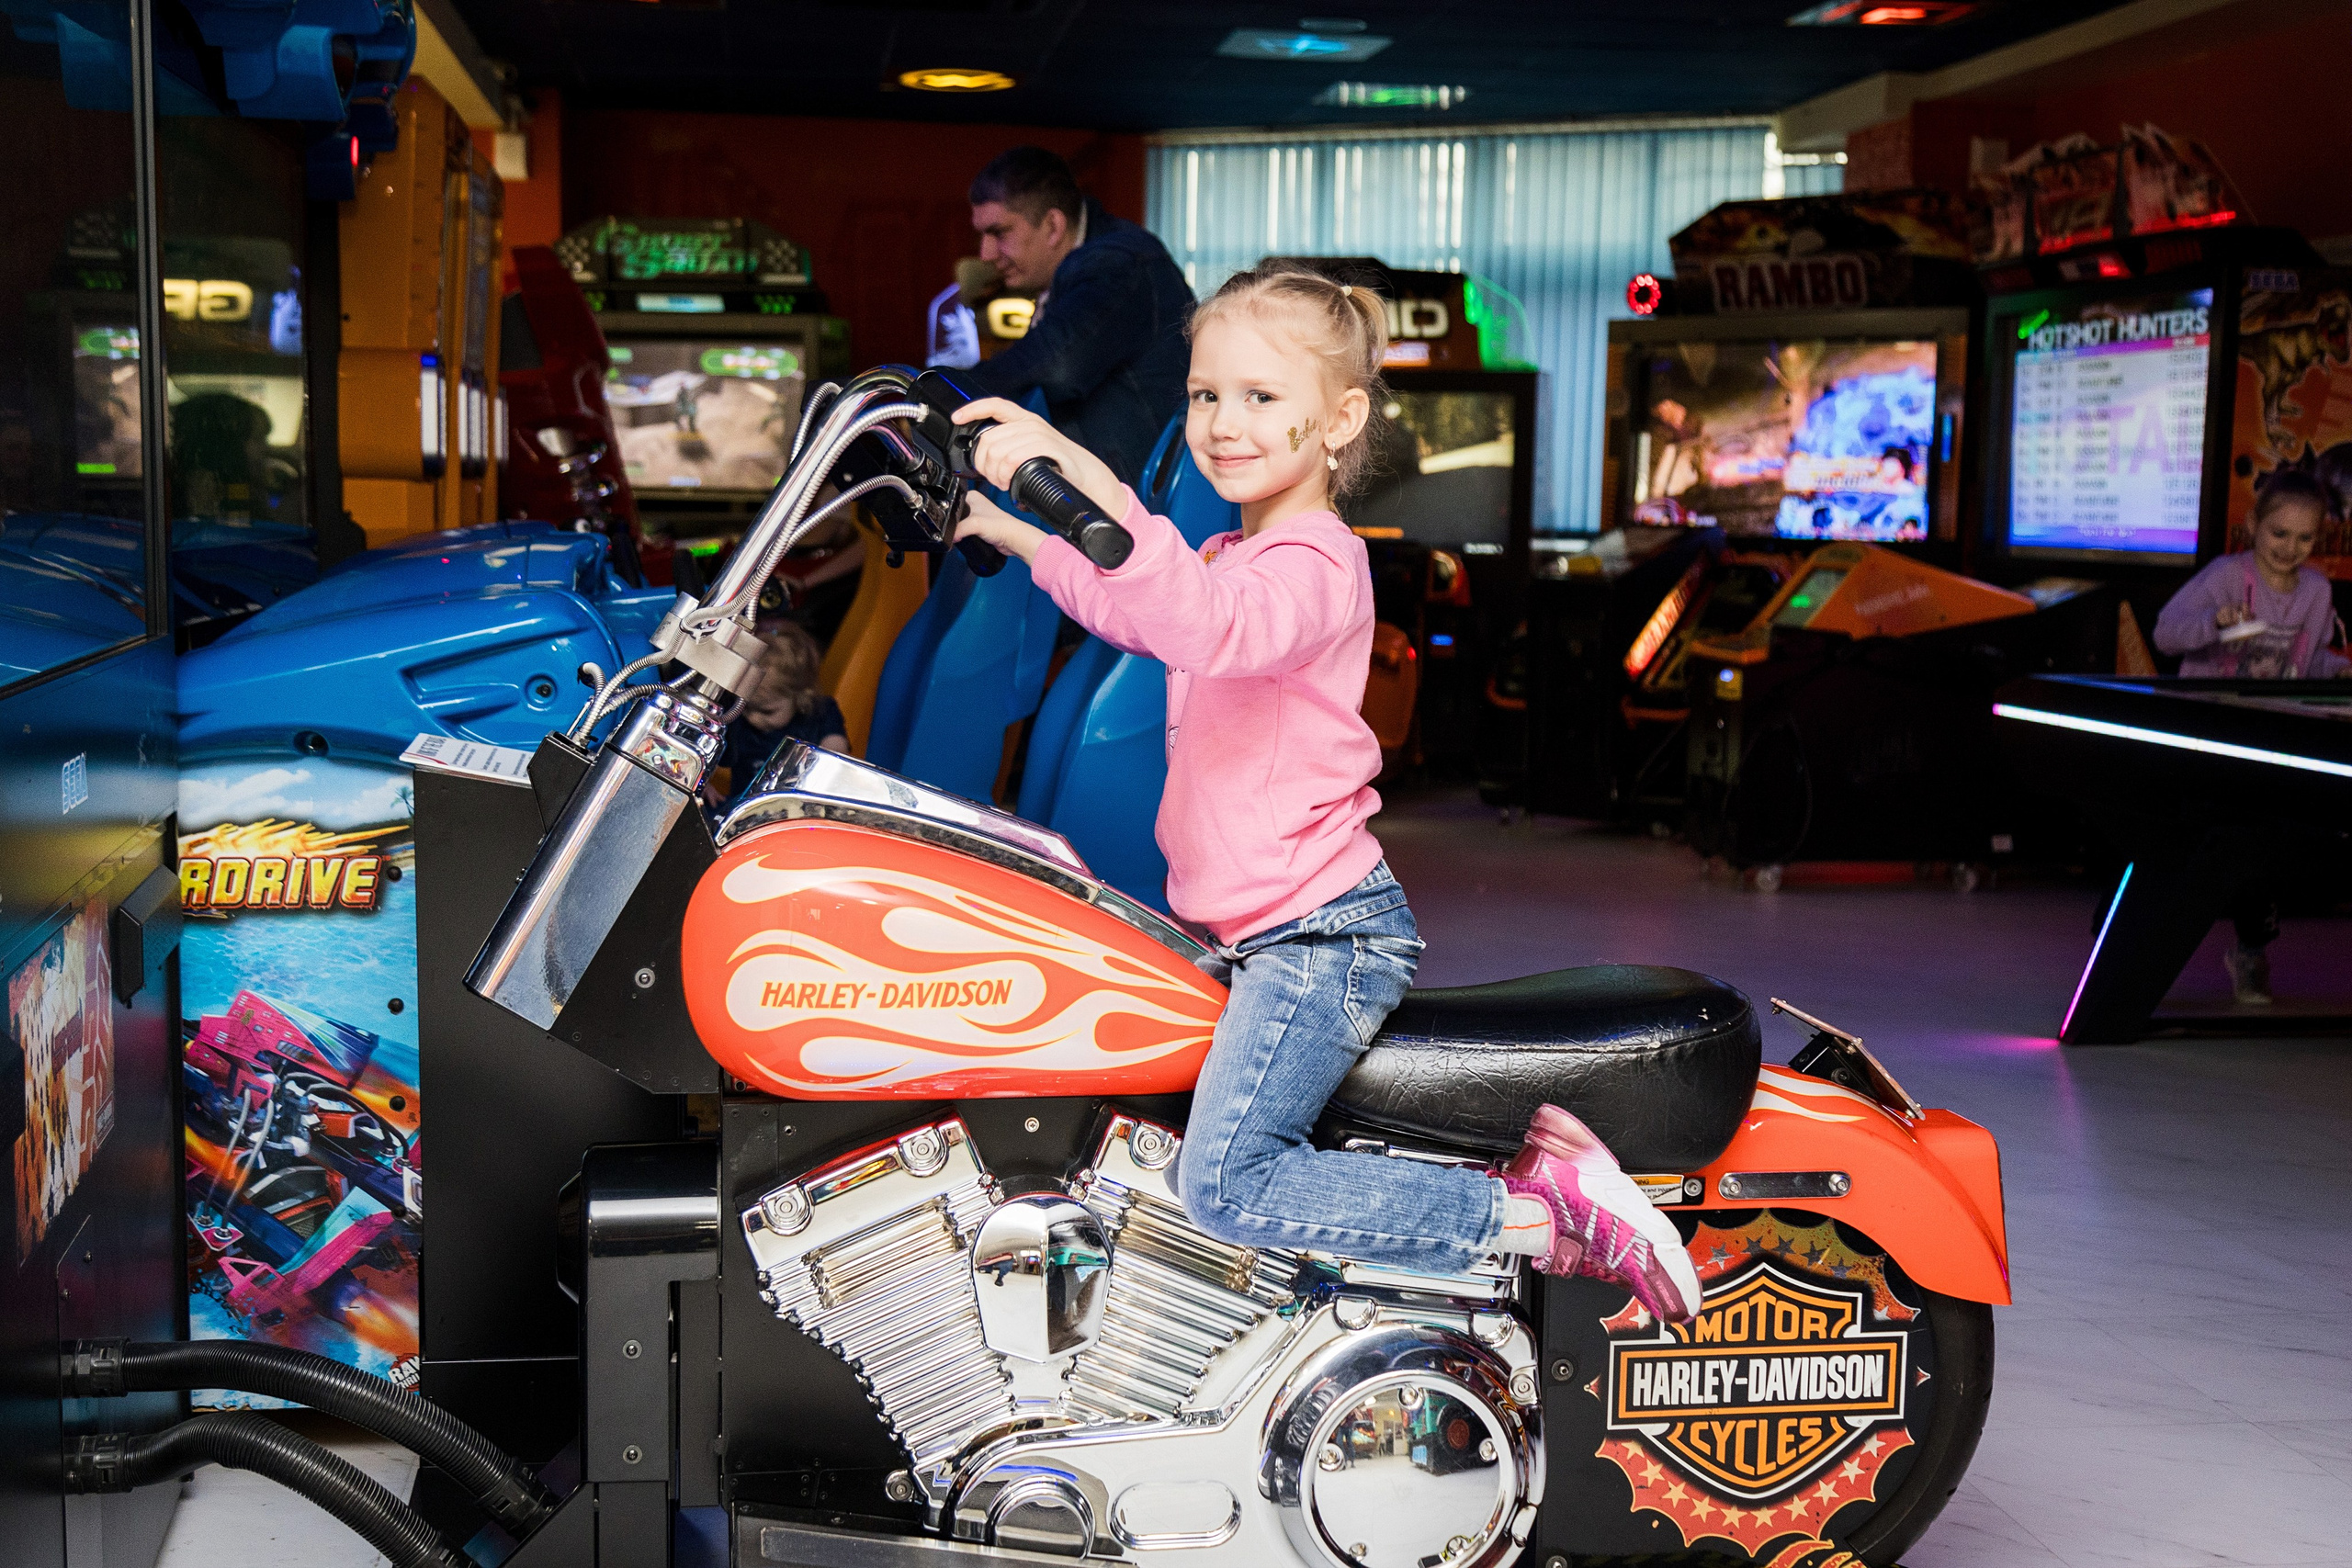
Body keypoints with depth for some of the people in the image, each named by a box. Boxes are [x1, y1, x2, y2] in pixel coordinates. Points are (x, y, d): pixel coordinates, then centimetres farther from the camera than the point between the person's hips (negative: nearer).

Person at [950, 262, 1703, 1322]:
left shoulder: (1314, 563, -15)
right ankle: (1516, 1163, 16)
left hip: (1321, 934, -10)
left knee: (1226, 1186, -20)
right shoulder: (1230, 557, 17)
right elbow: (1132, 606, 38)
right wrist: (1012, 534, 34)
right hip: (1255, 929, 10)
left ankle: (1538, 1213, -14)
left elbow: (1208, 627, -39)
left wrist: (1081, 475, -47)